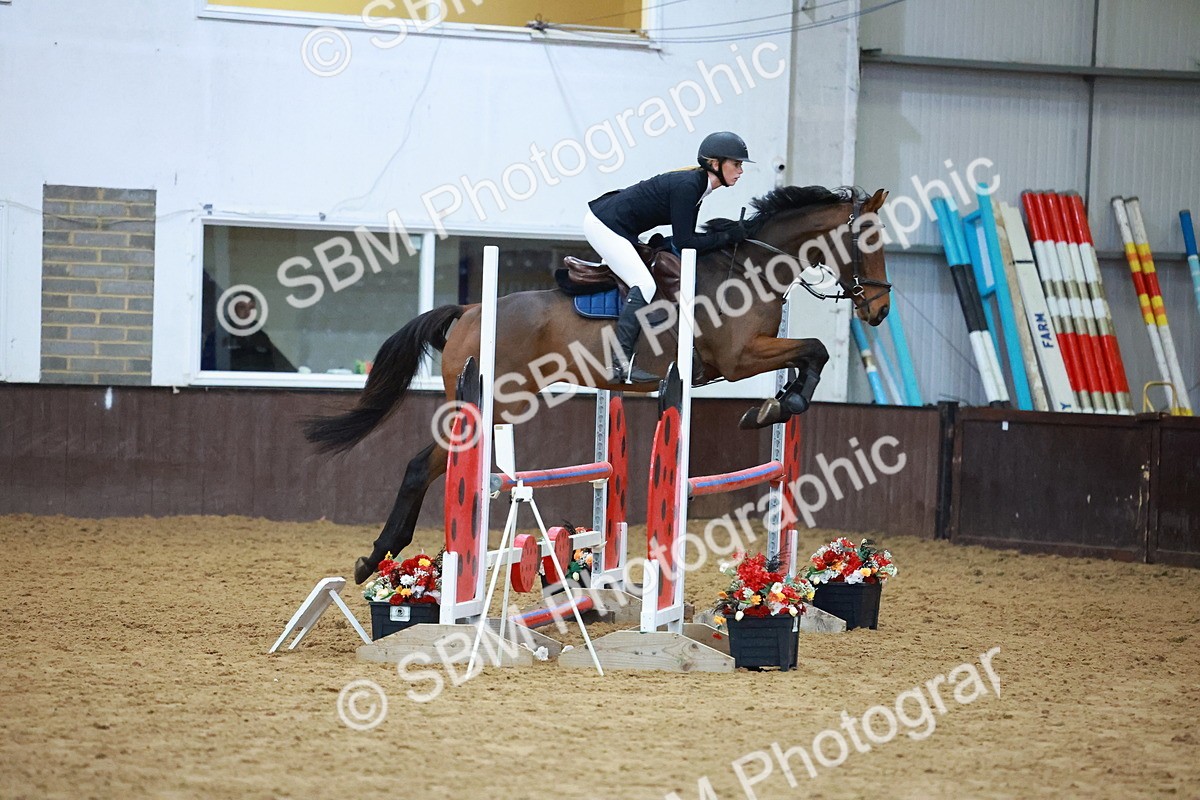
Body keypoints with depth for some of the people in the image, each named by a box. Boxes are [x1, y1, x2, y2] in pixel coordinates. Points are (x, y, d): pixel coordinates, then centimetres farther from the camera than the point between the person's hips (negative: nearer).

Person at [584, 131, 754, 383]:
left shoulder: (697, 185, 6)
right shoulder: (687, 185, -23)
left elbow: (687, 237, 8)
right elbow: (684, 242, -23)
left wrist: (732, 234, 0)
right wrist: (728, 237, -17)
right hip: (603, 225, -10)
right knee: (644, 285, -18)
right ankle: (620, 364, -22)